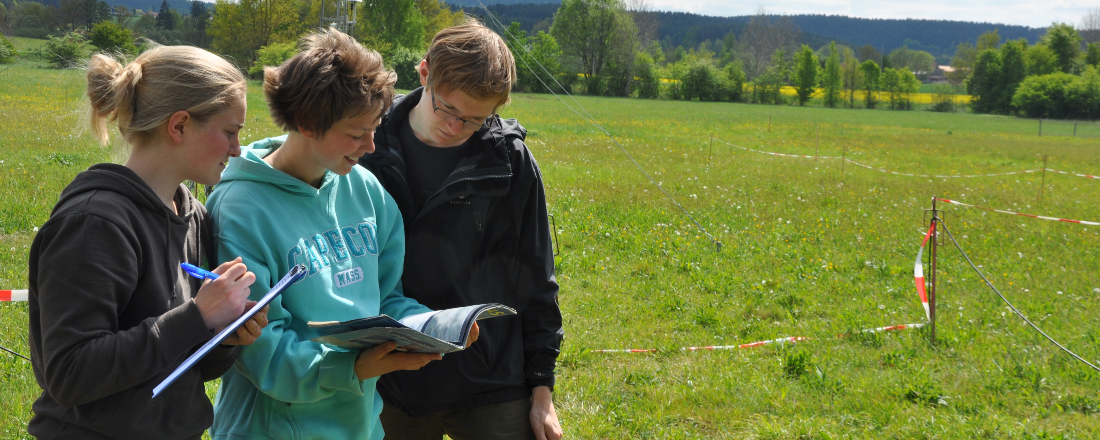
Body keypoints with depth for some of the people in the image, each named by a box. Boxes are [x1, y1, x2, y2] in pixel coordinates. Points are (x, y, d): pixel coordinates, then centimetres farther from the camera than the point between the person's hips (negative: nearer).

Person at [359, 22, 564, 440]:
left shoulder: (511, 162, -4)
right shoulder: (368, 150, -3)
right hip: (392, 392, 1)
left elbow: (536, 284, 3)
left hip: (493, 392, -1)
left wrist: (542, 388, 3)